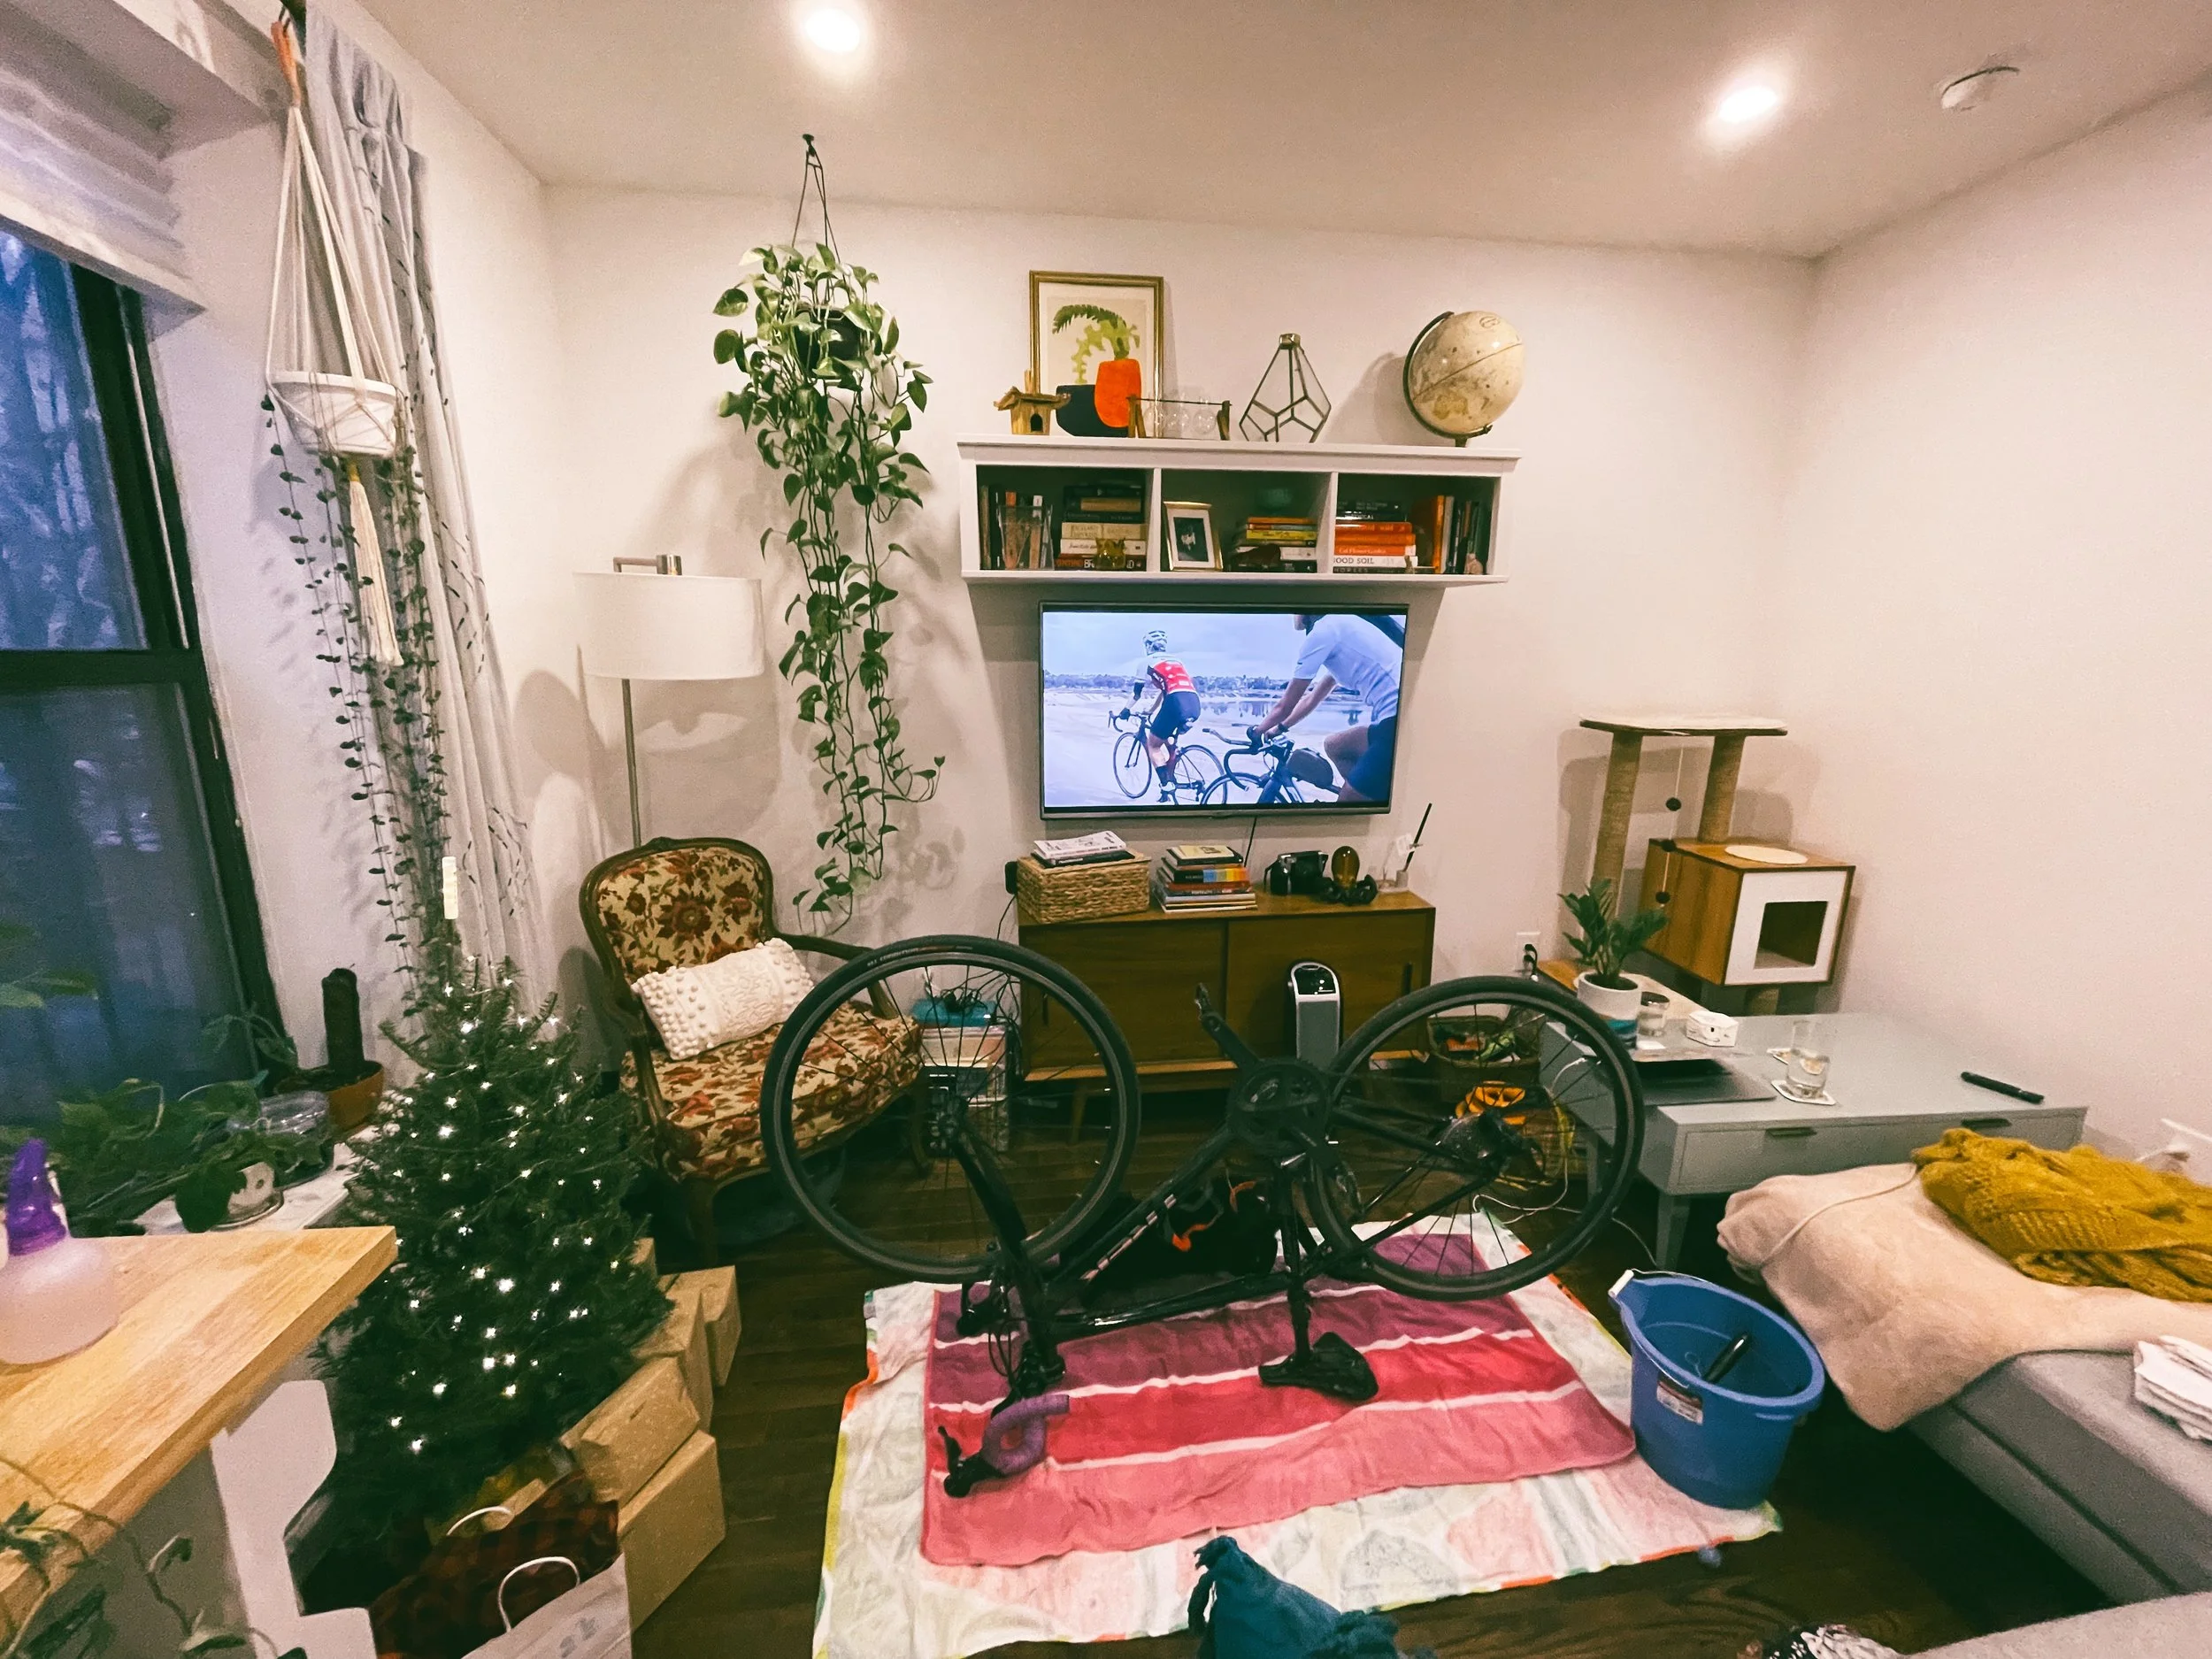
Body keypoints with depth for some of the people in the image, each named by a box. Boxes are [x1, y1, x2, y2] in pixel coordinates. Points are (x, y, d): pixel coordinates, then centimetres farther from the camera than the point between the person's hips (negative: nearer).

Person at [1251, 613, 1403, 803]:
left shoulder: (1324, 629, -2)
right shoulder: (1343, 625, 25)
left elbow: (1285, 706, 5)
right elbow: (1313, 698, 35)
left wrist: (1257, 732, 22)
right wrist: (1279, 728, 43)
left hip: (1397, 722, -9)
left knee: (1345, 802, -2)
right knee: (1333, 745, 23)